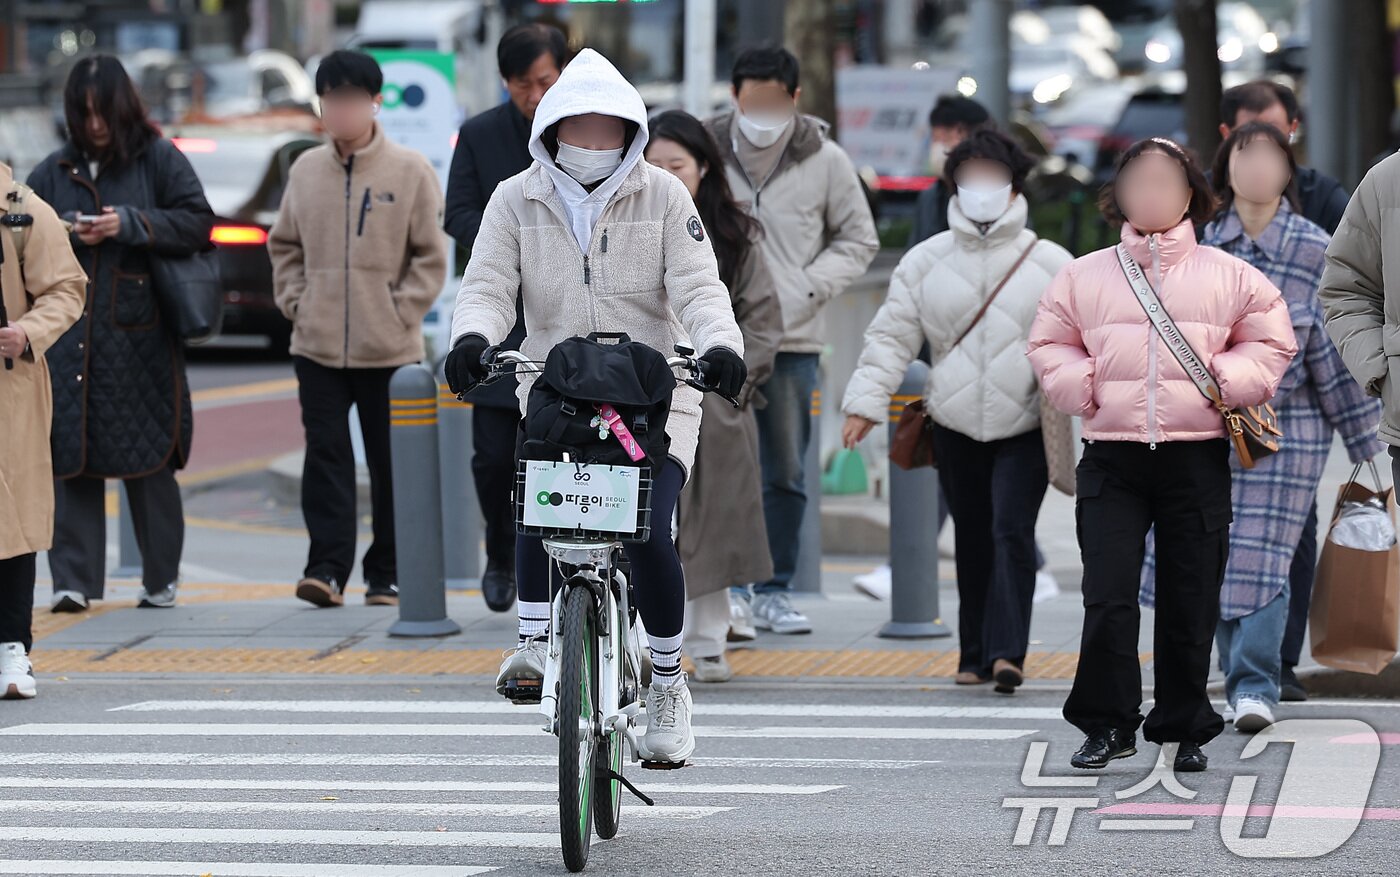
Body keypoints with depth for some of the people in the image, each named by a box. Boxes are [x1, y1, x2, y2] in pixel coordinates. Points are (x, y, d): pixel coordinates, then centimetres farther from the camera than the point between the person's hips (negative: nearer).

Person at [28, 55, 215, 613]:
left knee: (148, 462, 2)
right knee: (71, 459, -3)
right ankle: (73, 580, -1)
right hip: (69, 335, 2)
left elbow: (198, 225, -3)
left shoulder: (160, 160, 3)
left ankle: (161, 579, 14)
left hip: (140, 332, -2)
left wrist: (129, 225, -13)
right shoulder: (55, 171, 11)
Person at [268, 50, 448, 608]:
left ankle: (387, 575, 13)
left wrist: (402, 312, -9)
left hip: (389, 351, -2)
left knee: (390, 463, 5)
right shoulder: (306, 170, 6)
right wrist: (295, 302, 4)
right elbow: (284, 245, 17)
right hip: (317, 347, 2)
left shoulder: (410, 171, -3)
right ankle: (327, 568, -4)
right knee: (326, 456, -3)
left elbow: (431, 256, -1)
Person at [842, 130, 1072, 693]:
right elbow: (892, 336, 4)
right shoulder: (925, 262, 5)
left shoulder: (1051, 264, 0)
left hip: (1025, 429, -2)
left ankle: (1007, 652, -18)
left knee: (1012, 534, -14)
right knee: (972, 542, 8)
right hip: (955, 426, 2)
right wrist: (866, 403, -6)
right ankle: (975, 655, 16)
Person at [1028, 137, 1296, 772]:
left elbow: (1271, 343, 13)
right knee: (1107, 596, -10)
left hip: (1197, 459, 0)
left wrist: (1225, 380, -4)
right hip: (1111, 460, 0)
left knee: (1190, 604, 3)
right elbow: (1050, 344, 16)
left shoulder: (1230, 277, 8)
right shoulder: (1085, 275, 10)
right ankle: (1108, 725, -1)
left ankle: (1182, 729, 14)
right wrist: (1083, 386, -2)